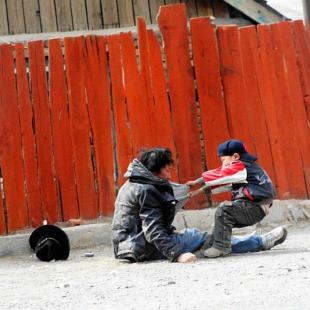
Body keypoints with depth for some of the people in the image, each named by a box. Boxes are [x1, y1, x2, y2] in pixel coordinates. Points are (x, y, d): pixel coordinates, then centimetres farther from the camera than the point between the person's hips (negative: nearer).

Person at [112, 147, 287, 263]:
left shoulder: (133, 185, 14)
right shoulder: (146, 191, -19)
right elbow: (153, 230, -27)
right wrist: (177, 254, -32)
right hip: (145, 250, -10)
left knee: (190, 234, 15)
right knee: (198, 238, -2)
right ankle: (260, 243, 6)